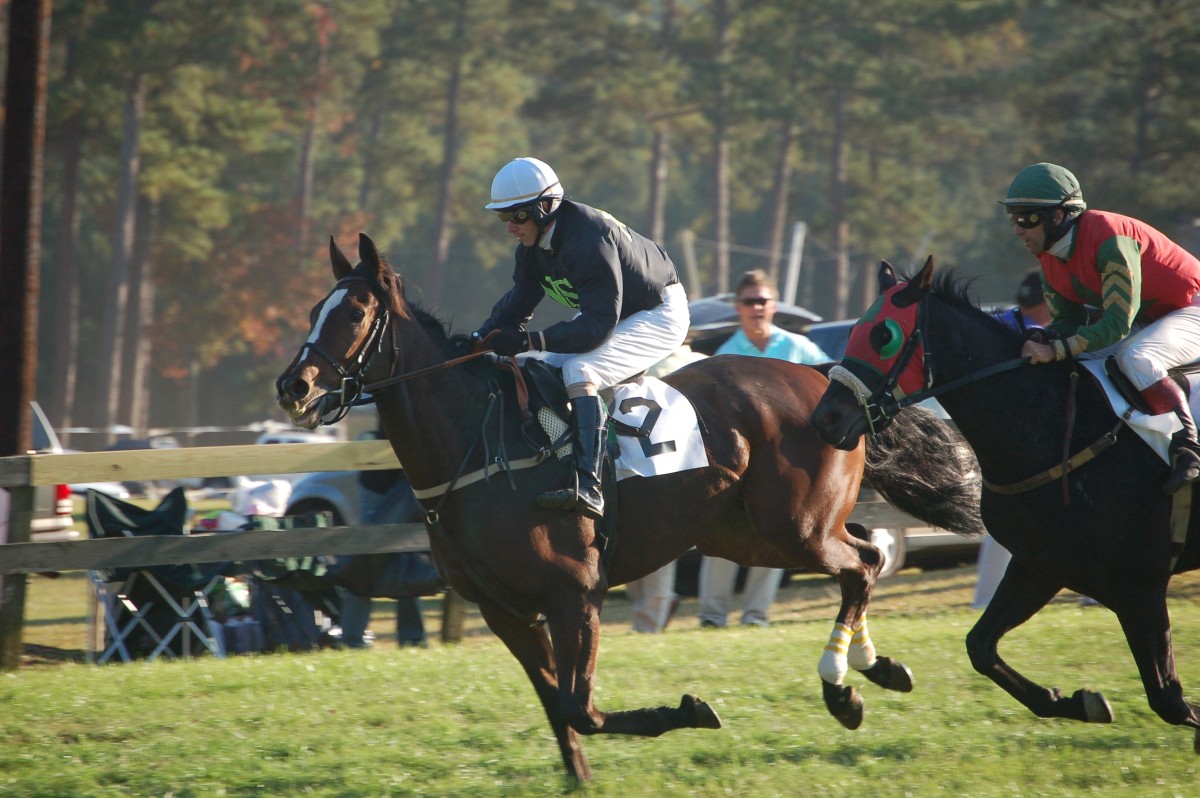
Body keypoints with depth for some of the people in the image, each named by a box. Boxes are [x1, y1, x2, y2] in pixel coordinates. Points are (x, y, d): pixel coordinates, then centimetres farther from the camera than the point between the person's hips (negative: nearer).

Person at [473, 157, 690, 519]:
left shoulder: (589, 239, -34)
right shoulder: (533, 244, -5)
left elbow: (599, 326, -36)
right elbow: (519, 299, 3)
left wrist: (528, 341, -42)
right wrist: (481, 338, -15)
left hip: (658, 316, -10)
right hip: (605, 313, 10)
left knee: (579, 371, -31)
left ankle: (588, 487, -40)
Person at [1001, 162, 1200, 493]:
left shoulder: (1110, 239, -30)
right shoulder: (1049, 258, -1)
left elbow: (1118, 324, -34)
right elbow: (1065, 322, 1)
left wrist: (1056, 351, -39)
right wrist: (1039, 344, -21)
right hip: (1148, 319, 10)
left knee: (1135, 358, -34)